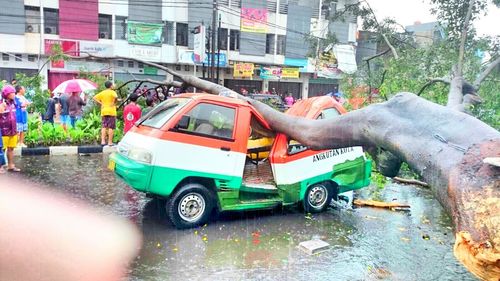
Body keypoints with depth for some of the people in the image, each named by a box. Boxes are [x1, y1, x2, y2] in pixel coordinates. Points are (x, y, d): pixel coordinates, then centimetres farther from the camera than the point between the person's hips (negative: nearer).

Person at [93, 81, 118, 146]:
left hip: (104, 112, 5)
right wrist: (114, 103, -12)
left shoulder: (102, 93, 11)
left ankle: (103, 141, 2)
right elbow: (116, 97, -27)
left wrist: (101, 103, 5)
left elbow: (94, 97, 7)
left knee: (104, 127, 7)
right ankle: (110, 142, -1)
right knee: (111, 127, -2)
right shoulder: (112, 92, -6)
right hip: (111, 112, -5)